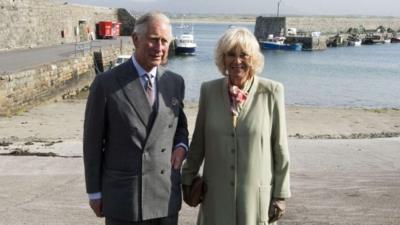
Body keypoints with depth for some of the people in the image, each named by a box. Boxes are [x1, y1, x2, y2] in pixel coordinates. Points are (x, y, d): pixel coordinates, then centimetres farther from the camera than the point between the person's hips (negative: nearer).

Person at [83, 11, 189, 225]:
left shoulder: (175, 82, 2)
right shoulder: (105, 84, -9)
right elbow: (92, 141, -4)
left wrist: (181, 146, -4)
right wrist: (95, 192, -1)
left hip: (166, 196, 4)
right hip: (122, 197, -3)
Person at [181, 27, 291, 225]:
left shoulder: (271, 91, -8)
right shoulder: (209, 90, 0)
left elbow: (280, 147, -4)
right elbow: (198, 140, 9)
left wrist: (280, 194, -3)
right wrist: (188, 179, 13)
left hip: (257, 194, -2)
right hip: (216, 195, 2)